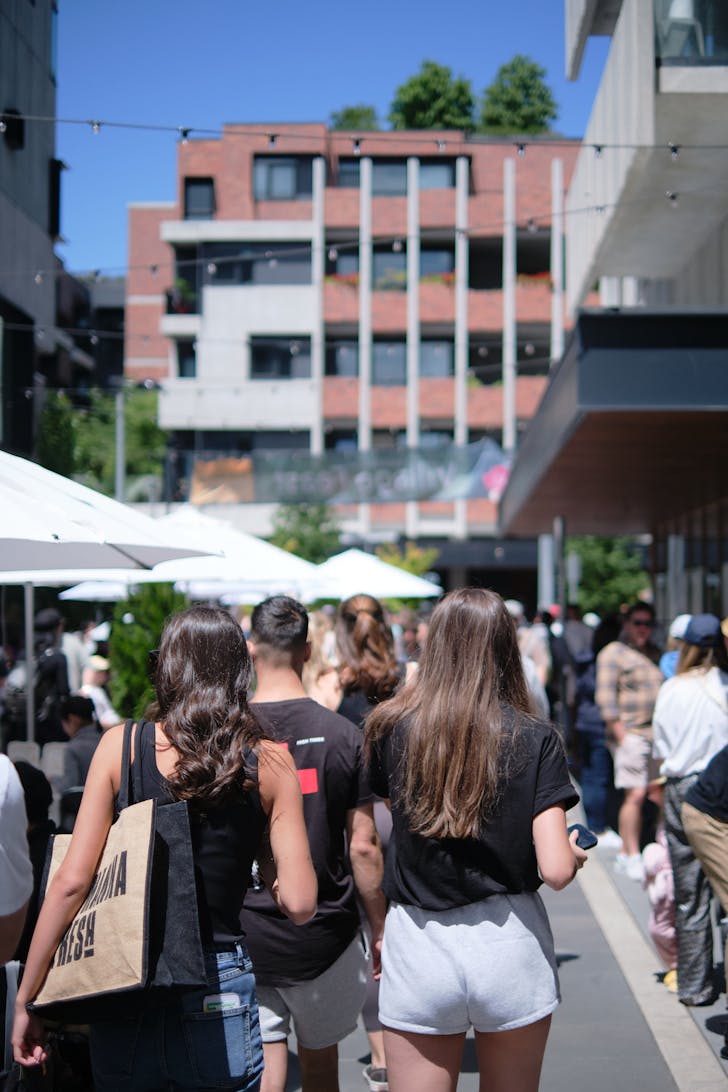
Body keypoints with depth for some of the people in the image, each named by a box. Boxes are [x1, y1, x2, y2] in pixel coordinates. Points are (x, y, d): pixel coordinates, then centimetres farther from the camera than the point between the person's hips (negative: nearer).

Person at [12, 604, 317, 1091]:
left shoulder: (121, 745, -4)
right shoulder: (270, 762, -3)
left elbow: (71, 881, -6)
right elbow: (299, 903, -7)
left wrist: (27, 999, 1)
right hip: (219, 990, 0)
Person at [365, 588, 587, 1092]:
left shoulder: (392, 729, -6)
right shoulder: (536, 739, -8)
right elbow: (556, 870, -12)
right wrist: (575, 852, 9)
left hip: (417, 948, 0)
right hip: (511, 953, 0)